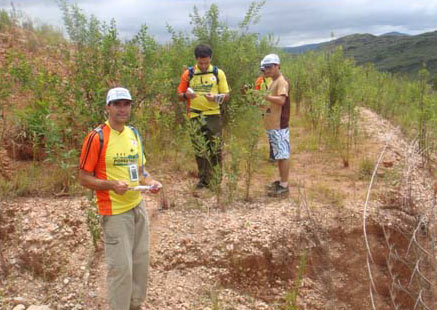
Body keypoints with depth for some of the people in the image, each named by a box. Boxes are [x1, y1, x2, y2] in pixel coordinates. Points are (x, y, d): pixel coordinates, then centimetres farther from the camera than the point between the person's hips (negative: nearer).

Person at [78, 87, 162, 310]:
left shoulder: (134, 134, 8)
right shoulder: (97, 137, -13)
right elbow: (83, 178, -11)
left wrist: (150, 182, -1)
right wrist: (112, 185, -25)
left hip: (138, 206, 7)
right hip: (115, 211, -7)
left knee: (141, 260, 15)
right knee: (121, 266, -2)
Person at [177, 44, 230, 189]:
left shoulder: (218, 73, 4)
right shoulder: (188, 74, 5)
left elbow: (226, 96, 5)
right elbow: (179, 95, 9)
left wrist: (215, 98, -16)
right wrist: (186, 95, -14)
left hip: (213, 114, 0)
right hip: (196, 116, 1)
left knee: (215, 149, 1)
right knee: (200, 149, 4)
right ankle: (203, 180, 18)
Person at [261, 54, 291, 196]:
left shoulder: (282, 82, -12)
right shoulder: (273, 82, 17)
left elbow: (281, 100, -26)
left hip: (279, 125, -10)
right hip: (272, 125, 10)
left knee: (283, 155, -4)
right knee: (279, 154, 15)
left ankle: (284, 186, 1)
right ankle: (281, 180, 25)